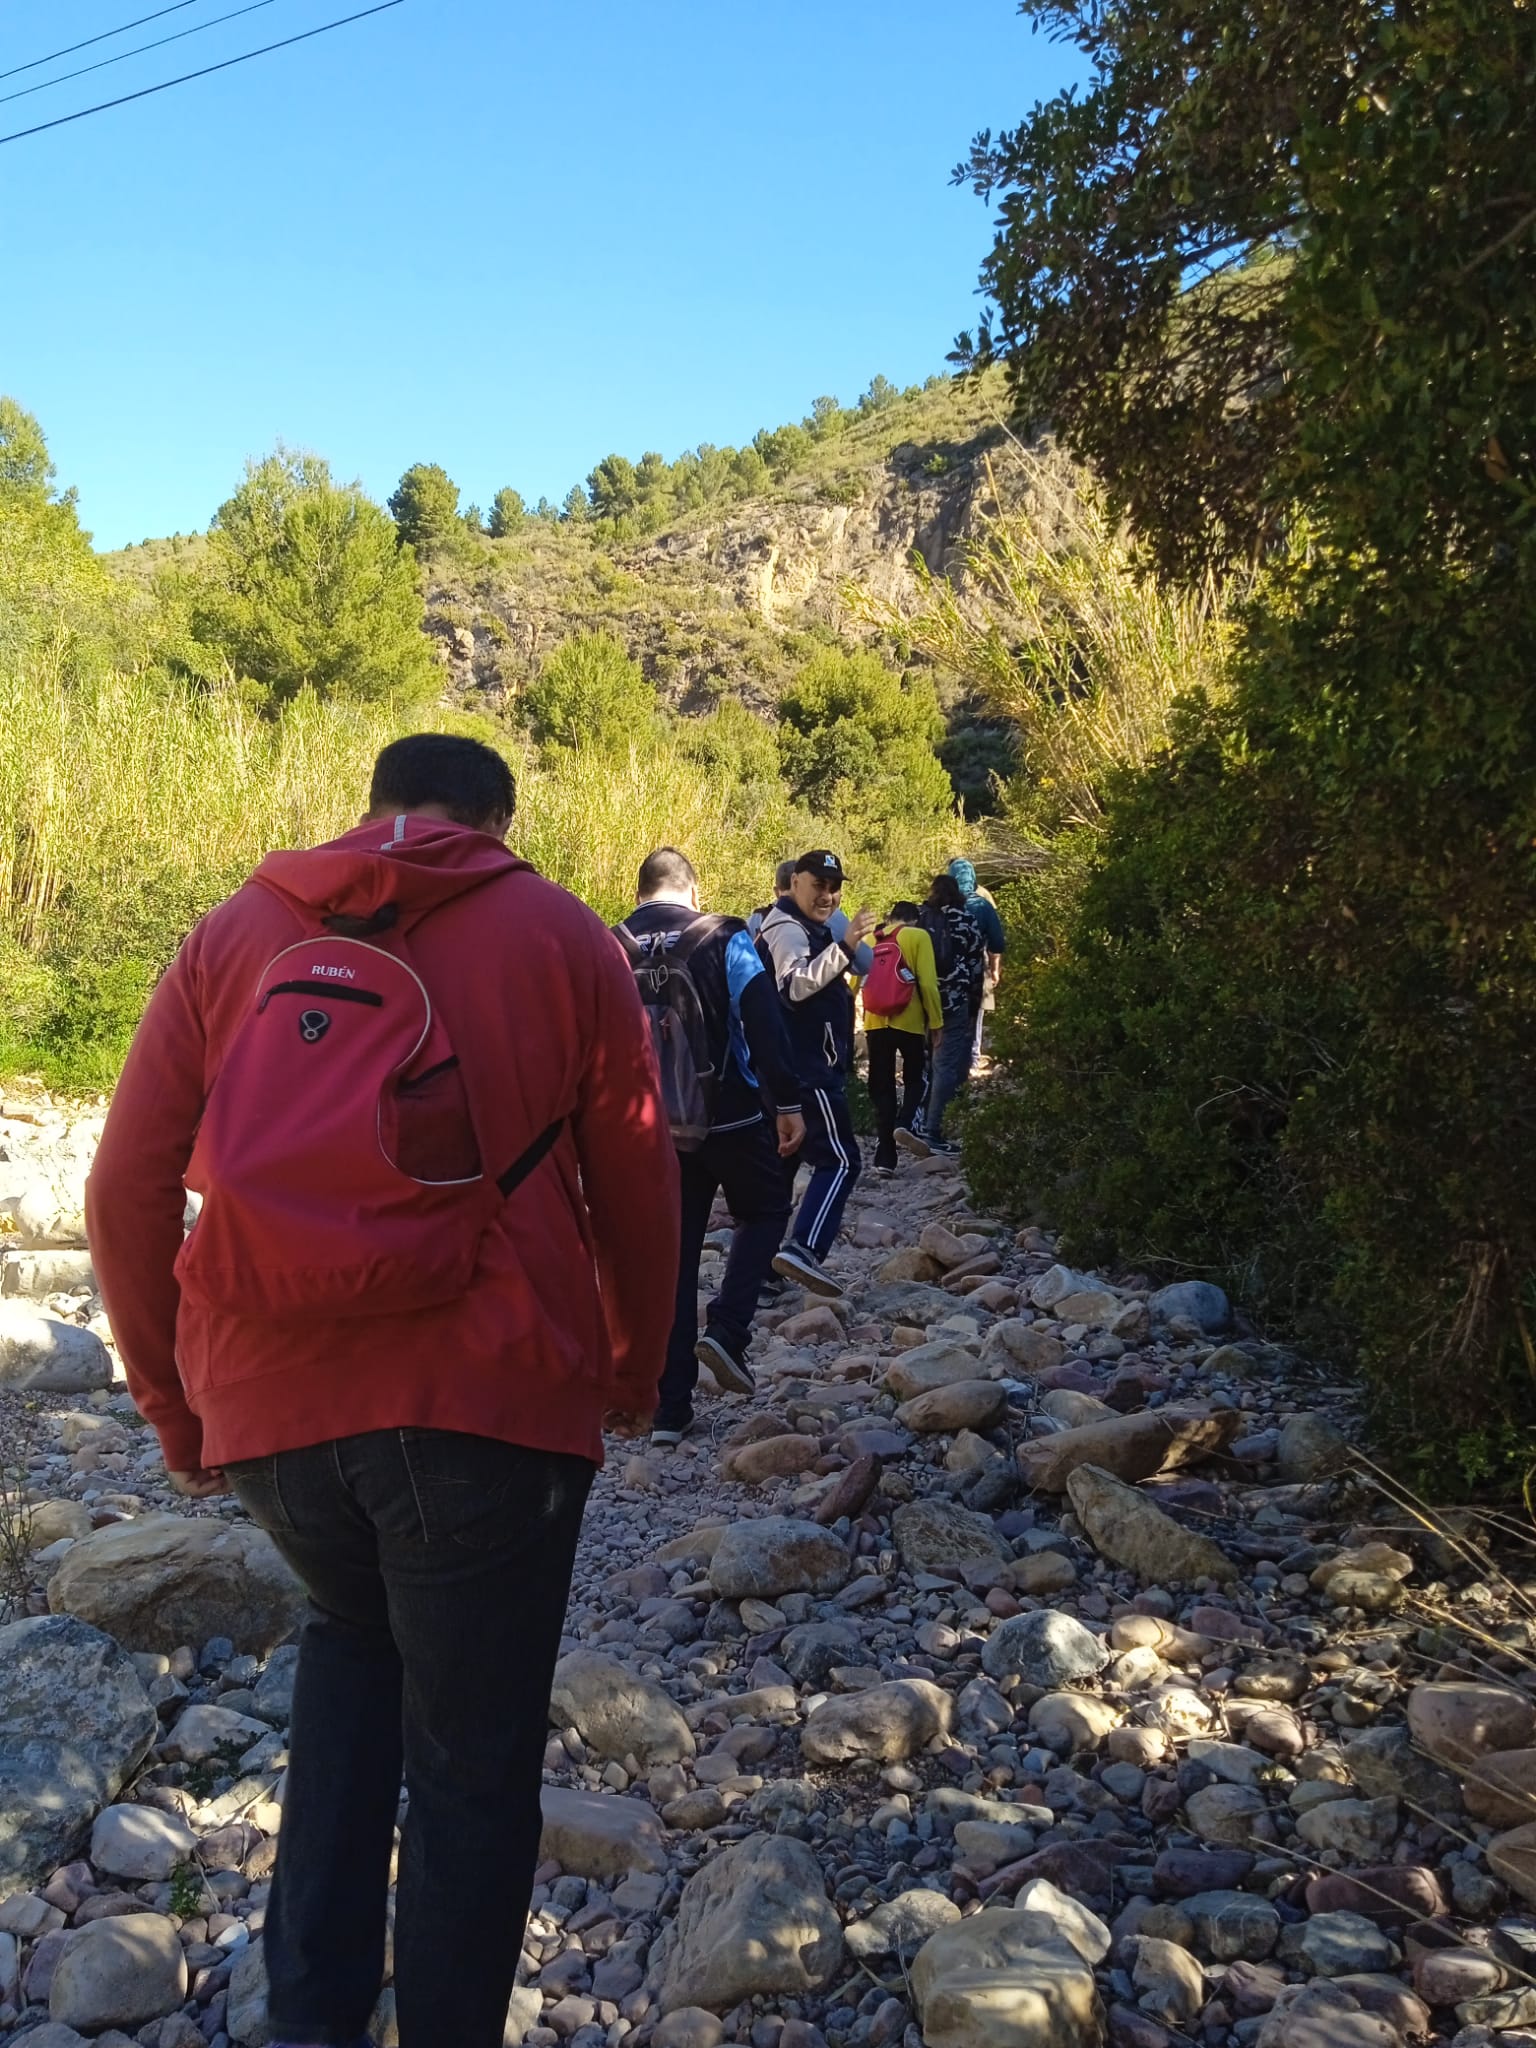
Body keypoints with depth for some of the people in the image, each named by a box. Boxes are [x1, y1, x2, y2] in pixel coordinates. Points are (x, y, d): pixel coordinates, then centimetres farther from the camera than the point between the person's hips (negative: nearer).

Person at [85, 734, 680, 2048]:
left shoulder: (235, 935, 10)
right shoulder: (564, 938, 5)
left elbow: (127, 1192, 5)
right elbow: (637, 1191, 5)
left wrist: (176, 1405, 16)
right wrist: (636, 1372, 21)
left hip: (268, 1404, 3)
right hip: (493, 1401, -3)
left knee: (353, 1634, 30)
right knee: (473, 1761, 13)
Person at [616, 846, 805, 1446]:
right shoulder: (723, 939, -6)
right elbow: (764, 1023, -13)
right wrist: (788, 1102, -9)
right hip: (731, 1116, -3)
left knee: (670, 1251, 10)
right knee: (764, 1212, 21)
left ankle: (670, 1409, 11)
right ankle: (726, 1329, 0)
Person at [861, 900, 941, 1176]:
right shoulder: (918, 937, -1)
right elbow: (927, 983, -9)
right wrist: (936, 1022, -2)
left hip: (876, 1023, 3)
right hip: (910, 1022, -3)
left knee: (882, 1087, 9)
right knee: (915, 1078, 18)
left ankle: (885, 1157, 6)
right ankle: (905, 1123, -10)